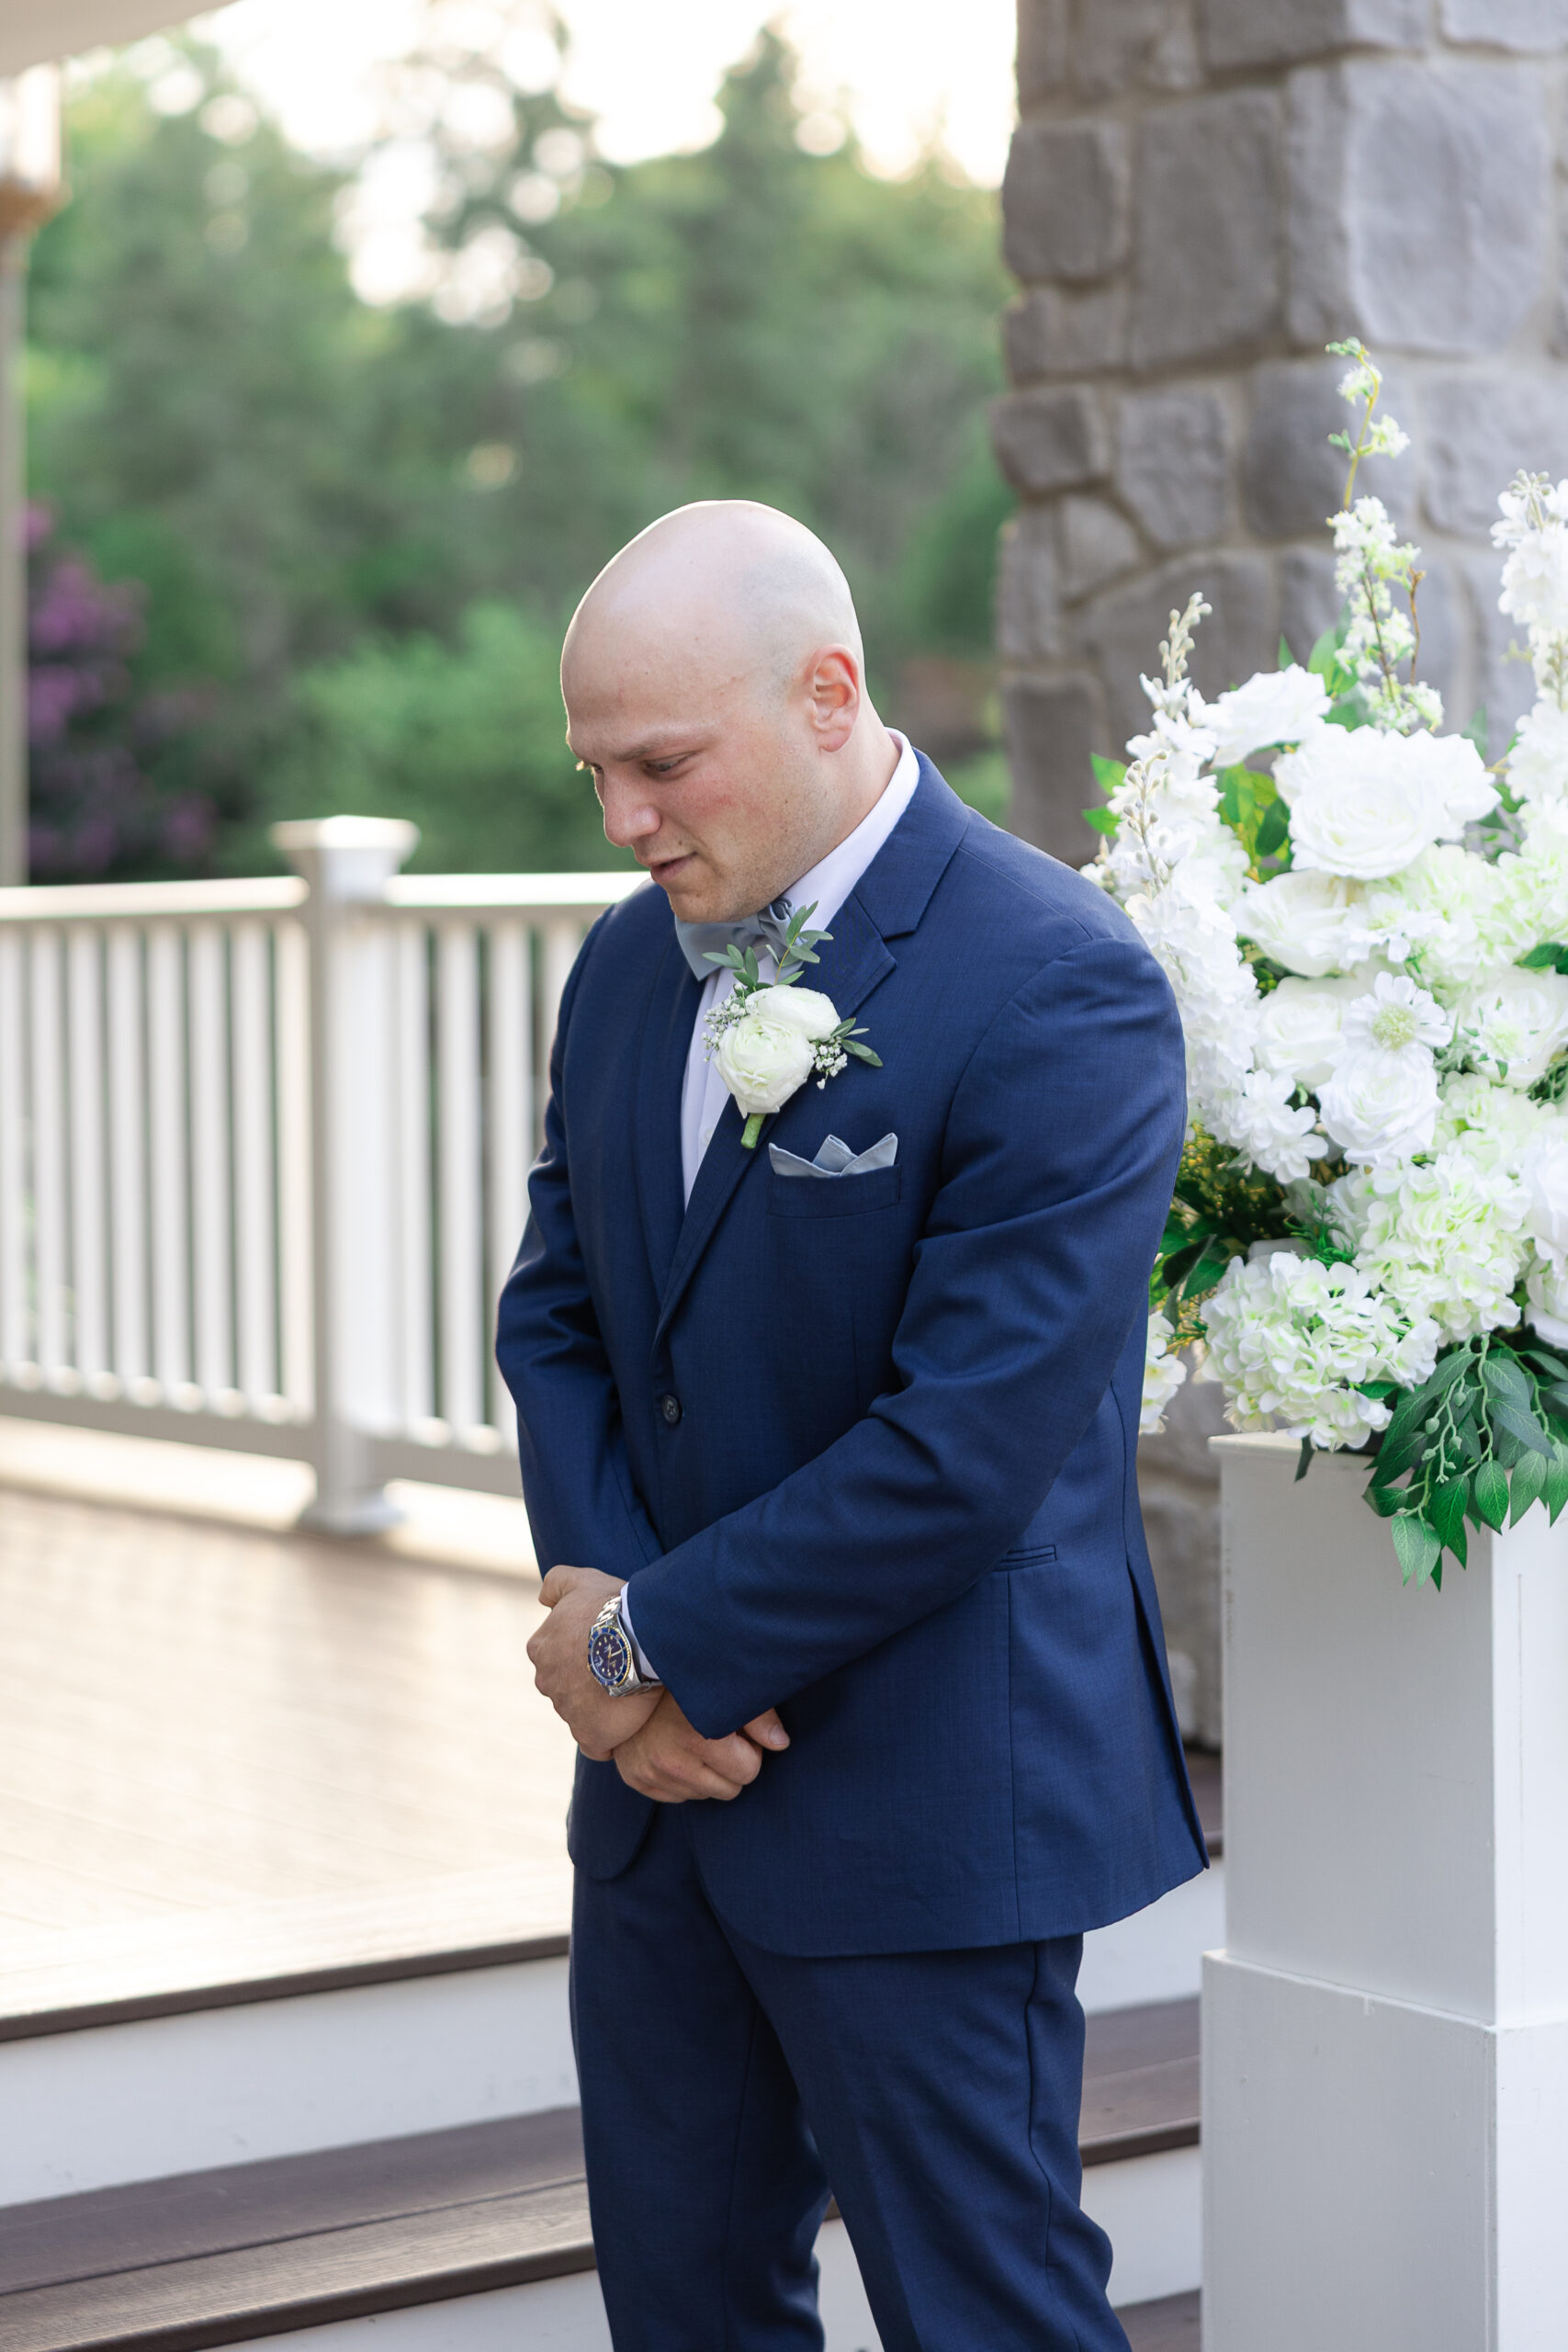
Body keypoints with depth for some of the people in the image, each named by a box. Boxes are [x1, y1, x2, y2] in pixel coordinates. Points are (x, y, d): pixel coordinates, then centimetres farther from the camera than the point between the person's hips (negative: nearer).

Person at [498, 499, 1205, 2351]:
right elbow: (555, 1313, 11)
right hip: (660, 1782, 7)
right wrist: (602, 1607, -6)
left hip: (921, 1801, -7)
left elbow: (969, 1444, -23)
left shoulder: (1055, 989, -18)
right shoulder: (629, 962, 8)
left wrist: (660, 1646, -14)